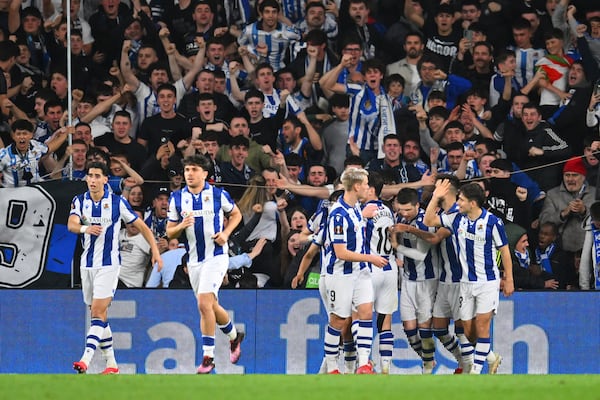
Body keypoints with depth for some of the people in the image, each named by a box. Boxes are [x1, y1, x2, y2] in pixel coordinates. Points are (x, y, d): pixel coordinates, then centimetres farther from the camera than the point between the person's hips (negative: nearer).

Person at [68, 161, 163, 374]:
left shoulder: (117, 202, -4)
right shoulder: (79, 201, 3)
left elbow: (141, 226, 4)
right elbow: (71, 224, -16)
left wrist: (155, 251, -3)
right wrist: (84, 228, -38)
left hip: (109, 264, -4)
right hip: (87, 264, 5)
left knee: (98, 312, -16)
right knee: (99, 315, 9)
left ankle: (86, 359, -27)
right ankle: (111, 363, 18)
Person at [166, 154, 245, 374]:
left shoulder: (218, 195, -5)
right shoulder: (177, 198, 3)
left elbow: (236, 214, 12)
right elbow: (170, 232, 7)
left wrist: (225, 233, -6)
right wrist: (182, 225, -15)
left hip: (216, 256, -5)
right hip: (194, 259, 5)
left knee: (204, 303, -19)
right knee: (211, 306, 15)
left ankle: (208, 356, -15)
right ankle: (234, 335, 43)